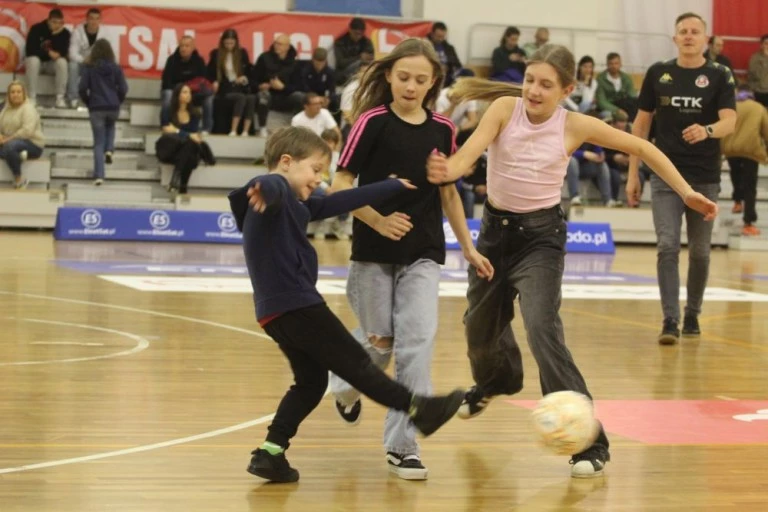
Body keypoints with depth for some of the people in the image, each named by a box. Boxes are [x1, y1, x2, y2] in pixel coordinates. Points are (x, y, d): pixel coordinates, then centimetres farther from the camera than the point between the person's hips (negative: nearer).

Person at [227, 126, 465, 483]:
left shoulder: (298, 205, 18)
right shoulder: (276, 190, -9)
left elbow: (342, 202, 27)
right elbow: (270, 186, -35)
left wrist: (394, 187, 33)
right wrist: (263, 193, -60)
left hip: (278, 311, 11)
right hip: (294, 304, -11)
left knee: (311, 381, 14)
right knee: (354, 363, -1)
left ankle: (270, 453, 9)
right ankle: (418, 409, 8)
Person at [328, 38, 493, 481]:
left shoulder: (442, 130, 2)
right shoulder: (373, 122, -8)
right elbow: (341, 184, -9)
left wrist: (469, 247, 13)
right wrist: (378, 221, -22)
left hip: (424, 253, 2)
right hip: (375, 251, -2)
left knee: (418, 342, -9)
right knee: (380, 342, 5)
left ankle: (402, 444, -2)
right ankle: (347, 383, 41)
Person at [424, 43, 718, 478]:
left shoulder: (575, 126, -12)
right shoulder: (505, 108, -11)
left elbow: (641, 148, -2)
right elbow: (470, 152, -25)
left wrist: (686, 192, -4)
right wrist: (446, 171, -48)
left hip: (541, 235, -4)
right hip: (496, 226, 4)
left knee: (543, 331, -21)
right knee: (480, 324, 23)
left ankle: (590, 443, -18)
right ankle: (497, 380, 60)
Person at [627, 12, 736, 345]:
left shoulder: (720, 76, -1)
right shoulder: (658, 73, 3)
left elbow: (730, 122, -13)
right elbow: (641, 123, 9)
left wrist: (707, 130, -36)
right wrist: (632, 173, 6)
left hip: (705, 178, 0)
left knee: (699, 252, 9)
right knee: (667, 246, -10)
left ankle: (692, 315, 25)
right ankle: (670, 321, -12)